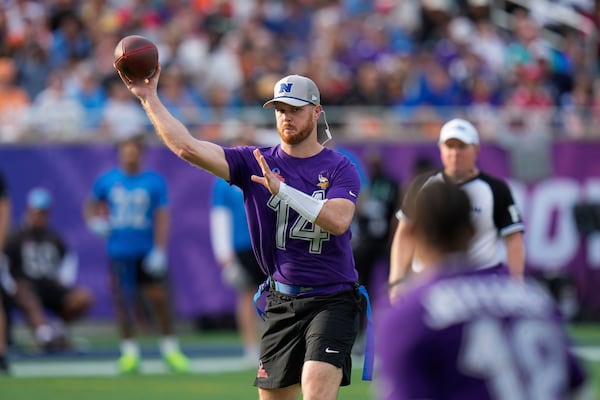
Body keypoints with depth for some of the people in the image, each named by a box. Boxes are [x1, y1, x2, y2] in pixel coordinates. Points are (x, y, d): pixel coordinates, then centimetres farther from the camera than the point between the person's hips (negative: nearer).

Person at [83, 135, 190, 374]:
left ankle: (170, 349, 11)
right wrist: (95, 222, -4)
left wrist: (159, 251, -13)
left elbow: (162, 217, -5)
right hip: (119, 253, 1)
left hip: (147, 253, -1)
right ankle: (130, 352, 12)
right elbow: (91, 207, 19)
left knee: (159, 299, -2)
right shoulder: (106, 181, 5)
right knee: (123, 302, 1)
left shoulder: (155, 182, -1)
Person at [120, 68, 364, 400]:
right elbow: (188, 148, -5)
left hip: (332, 300, -4)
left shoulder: (340, 169, -2)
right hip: (281, 302, 4)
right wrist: (149, 99, -11)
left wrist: (281, 189, -26)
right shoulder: (255, 163, 5)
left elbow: (338, 220, -21)